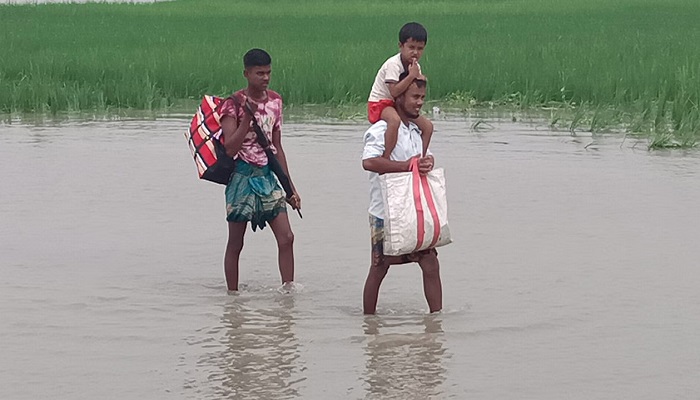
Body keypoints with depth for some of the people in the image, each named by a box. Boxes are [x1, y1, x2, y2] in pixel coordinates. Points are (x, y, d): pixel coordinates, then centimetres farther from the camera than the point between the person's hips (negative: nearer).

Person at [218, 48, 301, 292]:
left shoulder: (274, 101, 8)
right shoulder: (234, 104, -9)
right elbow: (230, 148, -18)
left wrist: (290, 187, 16)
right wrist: (248, 116, -24)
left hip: (267, 175, 5)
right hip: (242, 175, -5)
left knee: (286, 237, -5)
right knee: (235, 243, 2)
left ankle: (288, 289, -1)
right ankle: (232, 295, 11)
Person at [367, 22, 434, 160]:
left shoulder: (415, 66, 5)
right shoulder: (393, 64, -22)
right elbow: (394, 91, -31)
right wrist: (411, 76, -30)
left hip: (398, 105, 9)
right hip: (379, 104, -9)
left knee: (427, 126, 6)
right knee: (394, 120, -41)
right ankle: (385, 159, -43)